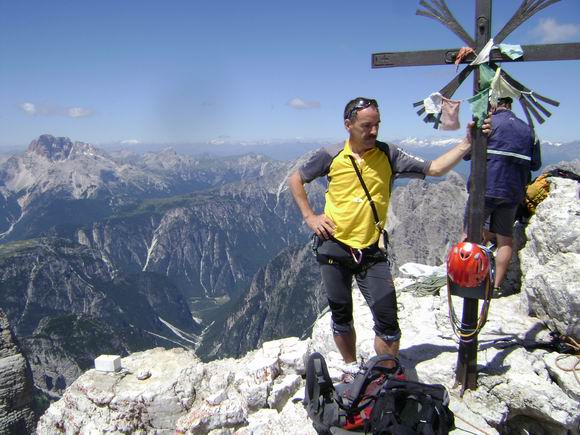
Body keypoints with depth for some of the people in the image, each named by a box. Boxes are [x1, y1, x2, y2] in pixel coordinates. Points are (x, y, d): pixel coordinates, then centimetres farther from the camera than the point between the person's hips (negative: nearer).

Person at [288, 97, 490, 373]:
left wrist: (467, 143, -19)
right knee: (341, 317, 14)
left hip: (371, 251, 0)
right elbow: (295, 179, 8)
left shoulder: (388, 156, -2)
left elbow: (434, 169, -7)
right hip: (334, 248, 0)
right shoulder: (331, 157, -4)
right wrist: (309, 216, 1)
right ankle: (351, 369, 37)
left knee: (388, 321, -4)